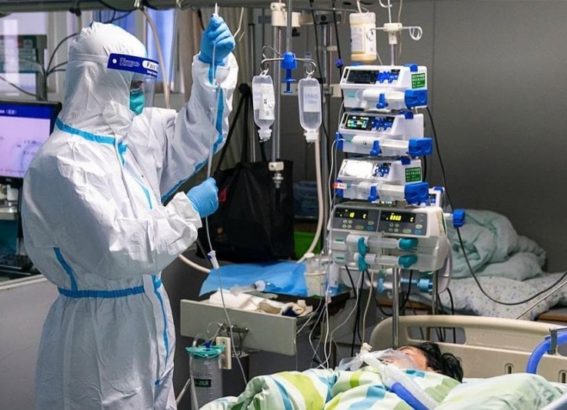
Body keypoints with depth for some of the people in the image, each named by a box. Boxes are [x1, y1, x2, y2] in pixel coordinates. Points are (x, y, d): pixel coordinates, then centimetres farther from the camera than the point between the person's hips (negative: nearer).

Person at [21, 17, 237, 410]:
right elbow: (115, 250, -27)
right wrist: (188, 210, -17)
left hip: (145, 322, 8)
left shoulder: (133, 134, 6)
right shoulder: (62, 162, -20)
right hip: (100, 336, -8)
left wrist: (213, 66, 2)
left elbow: (196, 133, 18)